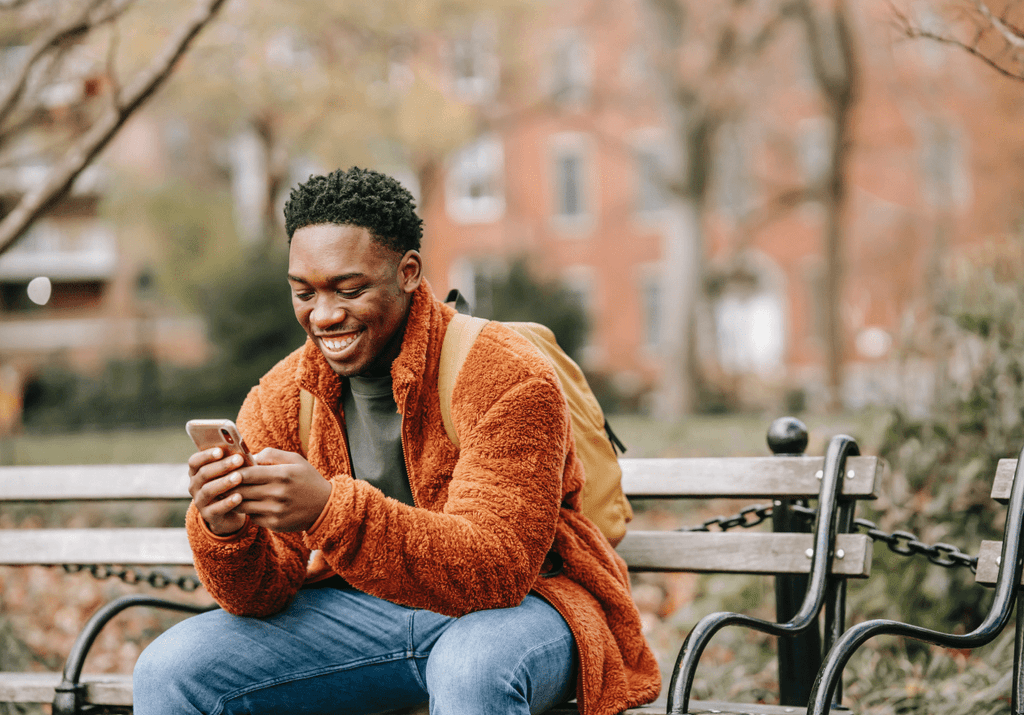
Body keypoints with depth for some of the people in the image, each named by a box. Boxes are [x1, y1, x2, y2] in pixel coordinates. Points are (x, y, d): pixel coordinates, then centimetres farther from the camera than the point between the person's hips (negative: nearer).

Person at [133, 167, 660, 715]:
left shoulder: (507, 380, -19)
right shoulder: (278, 400, -3)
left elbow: (497, 569, -29)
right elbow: (264, 594, -5)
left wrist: (333, 511, -42)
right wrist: (223, 531, -30)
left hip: (516, 605, -4)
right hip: (356, 611, 5)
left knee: (473, 669, -39)